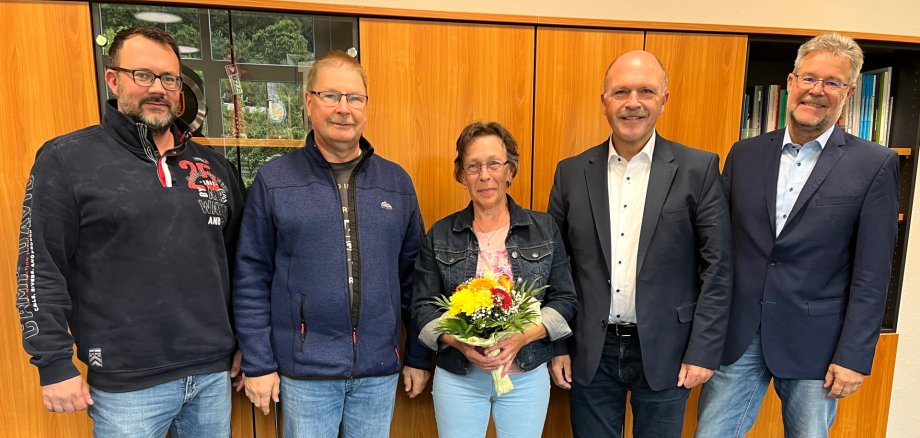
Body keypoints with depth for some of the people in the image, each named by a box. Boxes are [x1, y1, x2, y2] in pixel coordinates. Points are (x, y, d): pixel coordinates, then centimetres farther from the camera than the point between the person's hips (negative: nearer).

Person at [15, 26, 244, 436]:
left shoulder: (214, 166, 7)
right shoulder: (66, 160, -5)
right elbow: (41, 270, -6)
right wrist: (55, 364, -8)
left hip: (214, 372, 4)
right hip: (127, 383, -4)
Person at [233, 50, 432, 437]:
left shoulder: (397, 181, 3)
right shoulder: (273, 181, -4)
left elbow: (414, 276, 5)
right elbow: (251, 279, -2)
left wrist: (418, 356, 5)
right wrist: (258, 363, -3)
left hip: (380, 369, 2)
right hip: (304, 369, -2)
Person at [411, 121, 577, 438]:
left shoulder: (544, 229, 0)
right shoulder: (440, 235, 0)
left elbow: (564, 299, 0)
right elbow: (423, 305, 0)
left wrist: (522, 337, -16)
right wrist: (459, 342, -17)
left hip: (528, 376, 1)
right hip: (457, 378, 0)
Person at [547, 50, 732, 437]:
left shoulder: (698, 169, -5)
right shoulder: (572, 173, 0)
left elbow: (717, 267, -4)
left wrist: (703, 351, -7)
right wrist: (557, 347, 2)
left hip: (665, 352, -1)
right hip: (590, 354, 2)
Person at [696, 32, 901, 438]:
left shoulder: (874, 165, -4)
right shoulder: (744, 154, 4)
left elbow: (871, 274, -5)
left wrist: (854, 356, -7)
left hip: (814, 344, -2)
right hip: (737, 336, 2)